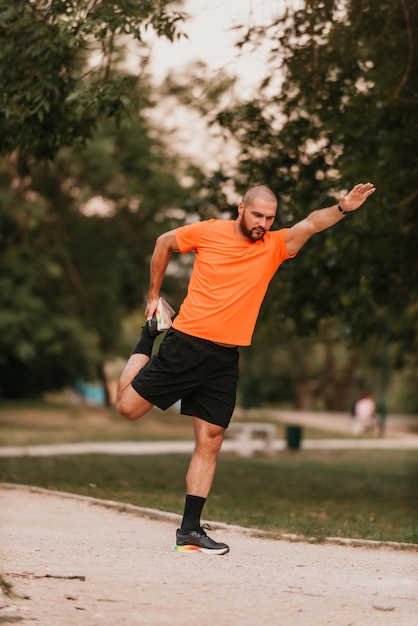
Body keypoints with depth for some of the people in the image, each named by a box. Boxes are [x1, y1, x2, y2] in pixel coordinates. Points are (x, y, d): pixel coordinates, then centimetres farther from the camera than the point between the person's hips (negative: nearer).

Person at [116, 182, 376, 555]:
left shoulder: (275, 246, 1)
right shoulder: (208, 232, -3)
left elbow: (310, 225, -17)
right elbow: (164, 243, 14)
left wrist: (343, 209, -35)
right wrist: (154, 294, 16)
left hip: (225, 359, 2)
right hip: (186, 344, -2)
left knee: (210, 441, 1)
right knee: (128, 407, 1)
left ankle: (190, 530, 7)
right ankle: (147, 340, 28)